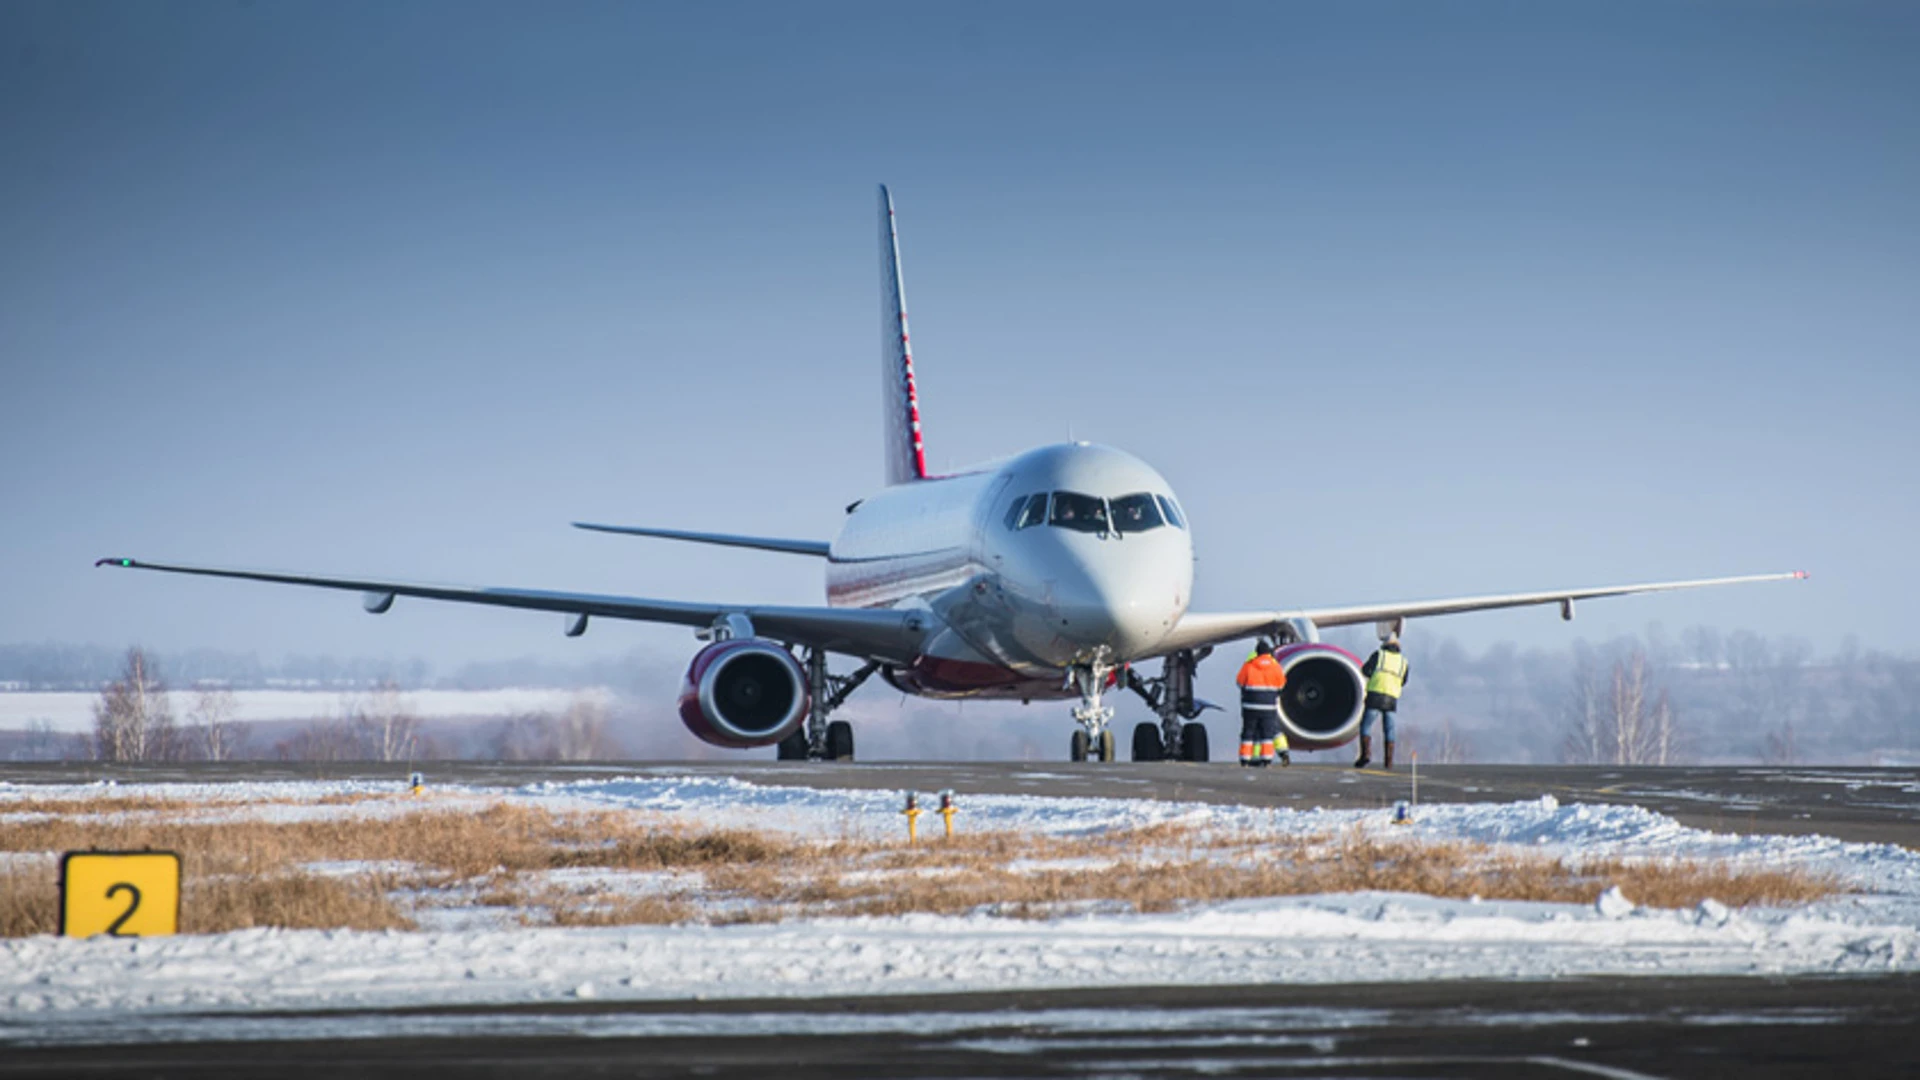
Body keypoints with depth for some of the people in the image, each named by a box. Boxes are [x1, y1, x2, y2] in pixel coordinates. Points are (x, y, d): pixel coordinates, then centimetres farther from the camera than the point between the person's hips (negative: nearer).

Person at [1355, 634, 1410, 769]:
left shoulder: (1378, 654, 7)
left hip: (1375, 693, -3)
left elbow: (1365, 670, 0)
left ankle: (1366, 753, -20)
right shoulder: (1403, 661, 15)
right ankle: (1388, 761, 5)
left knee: (1366, 725, -1)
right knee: (1389, 729, 10)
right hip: (1392, 698, 3)